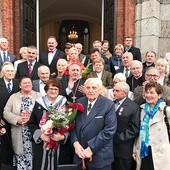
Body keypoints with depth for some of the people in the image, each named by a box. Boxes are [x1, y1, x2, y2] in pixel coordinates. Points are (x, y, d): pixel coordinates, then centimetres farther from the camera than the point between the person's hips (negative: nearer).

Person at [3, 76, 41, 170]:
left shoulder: (38, 95, 7)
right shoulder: (13, 97, 11)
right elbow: (6, 112, 2)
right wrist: (18, 119, -13)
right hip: (20, 136, 1)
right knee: (20, 160, 4)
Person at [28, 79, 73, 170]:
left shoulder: (65, 104, 1)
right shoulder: (39, 103, 5)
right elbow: (31, 123, 6)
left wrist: (63, 136, -15)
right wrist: (40, 134, -9)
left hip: (61, 146, -1)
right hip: (42, 146, 1)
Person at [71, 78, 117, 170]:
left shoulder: (108, 105, -10)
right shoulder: (79, 102, 4)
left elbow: (109, 130, -16)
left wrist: (91, 148, -16)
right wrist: (76, 143, -9)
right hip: (81, 153, 4)